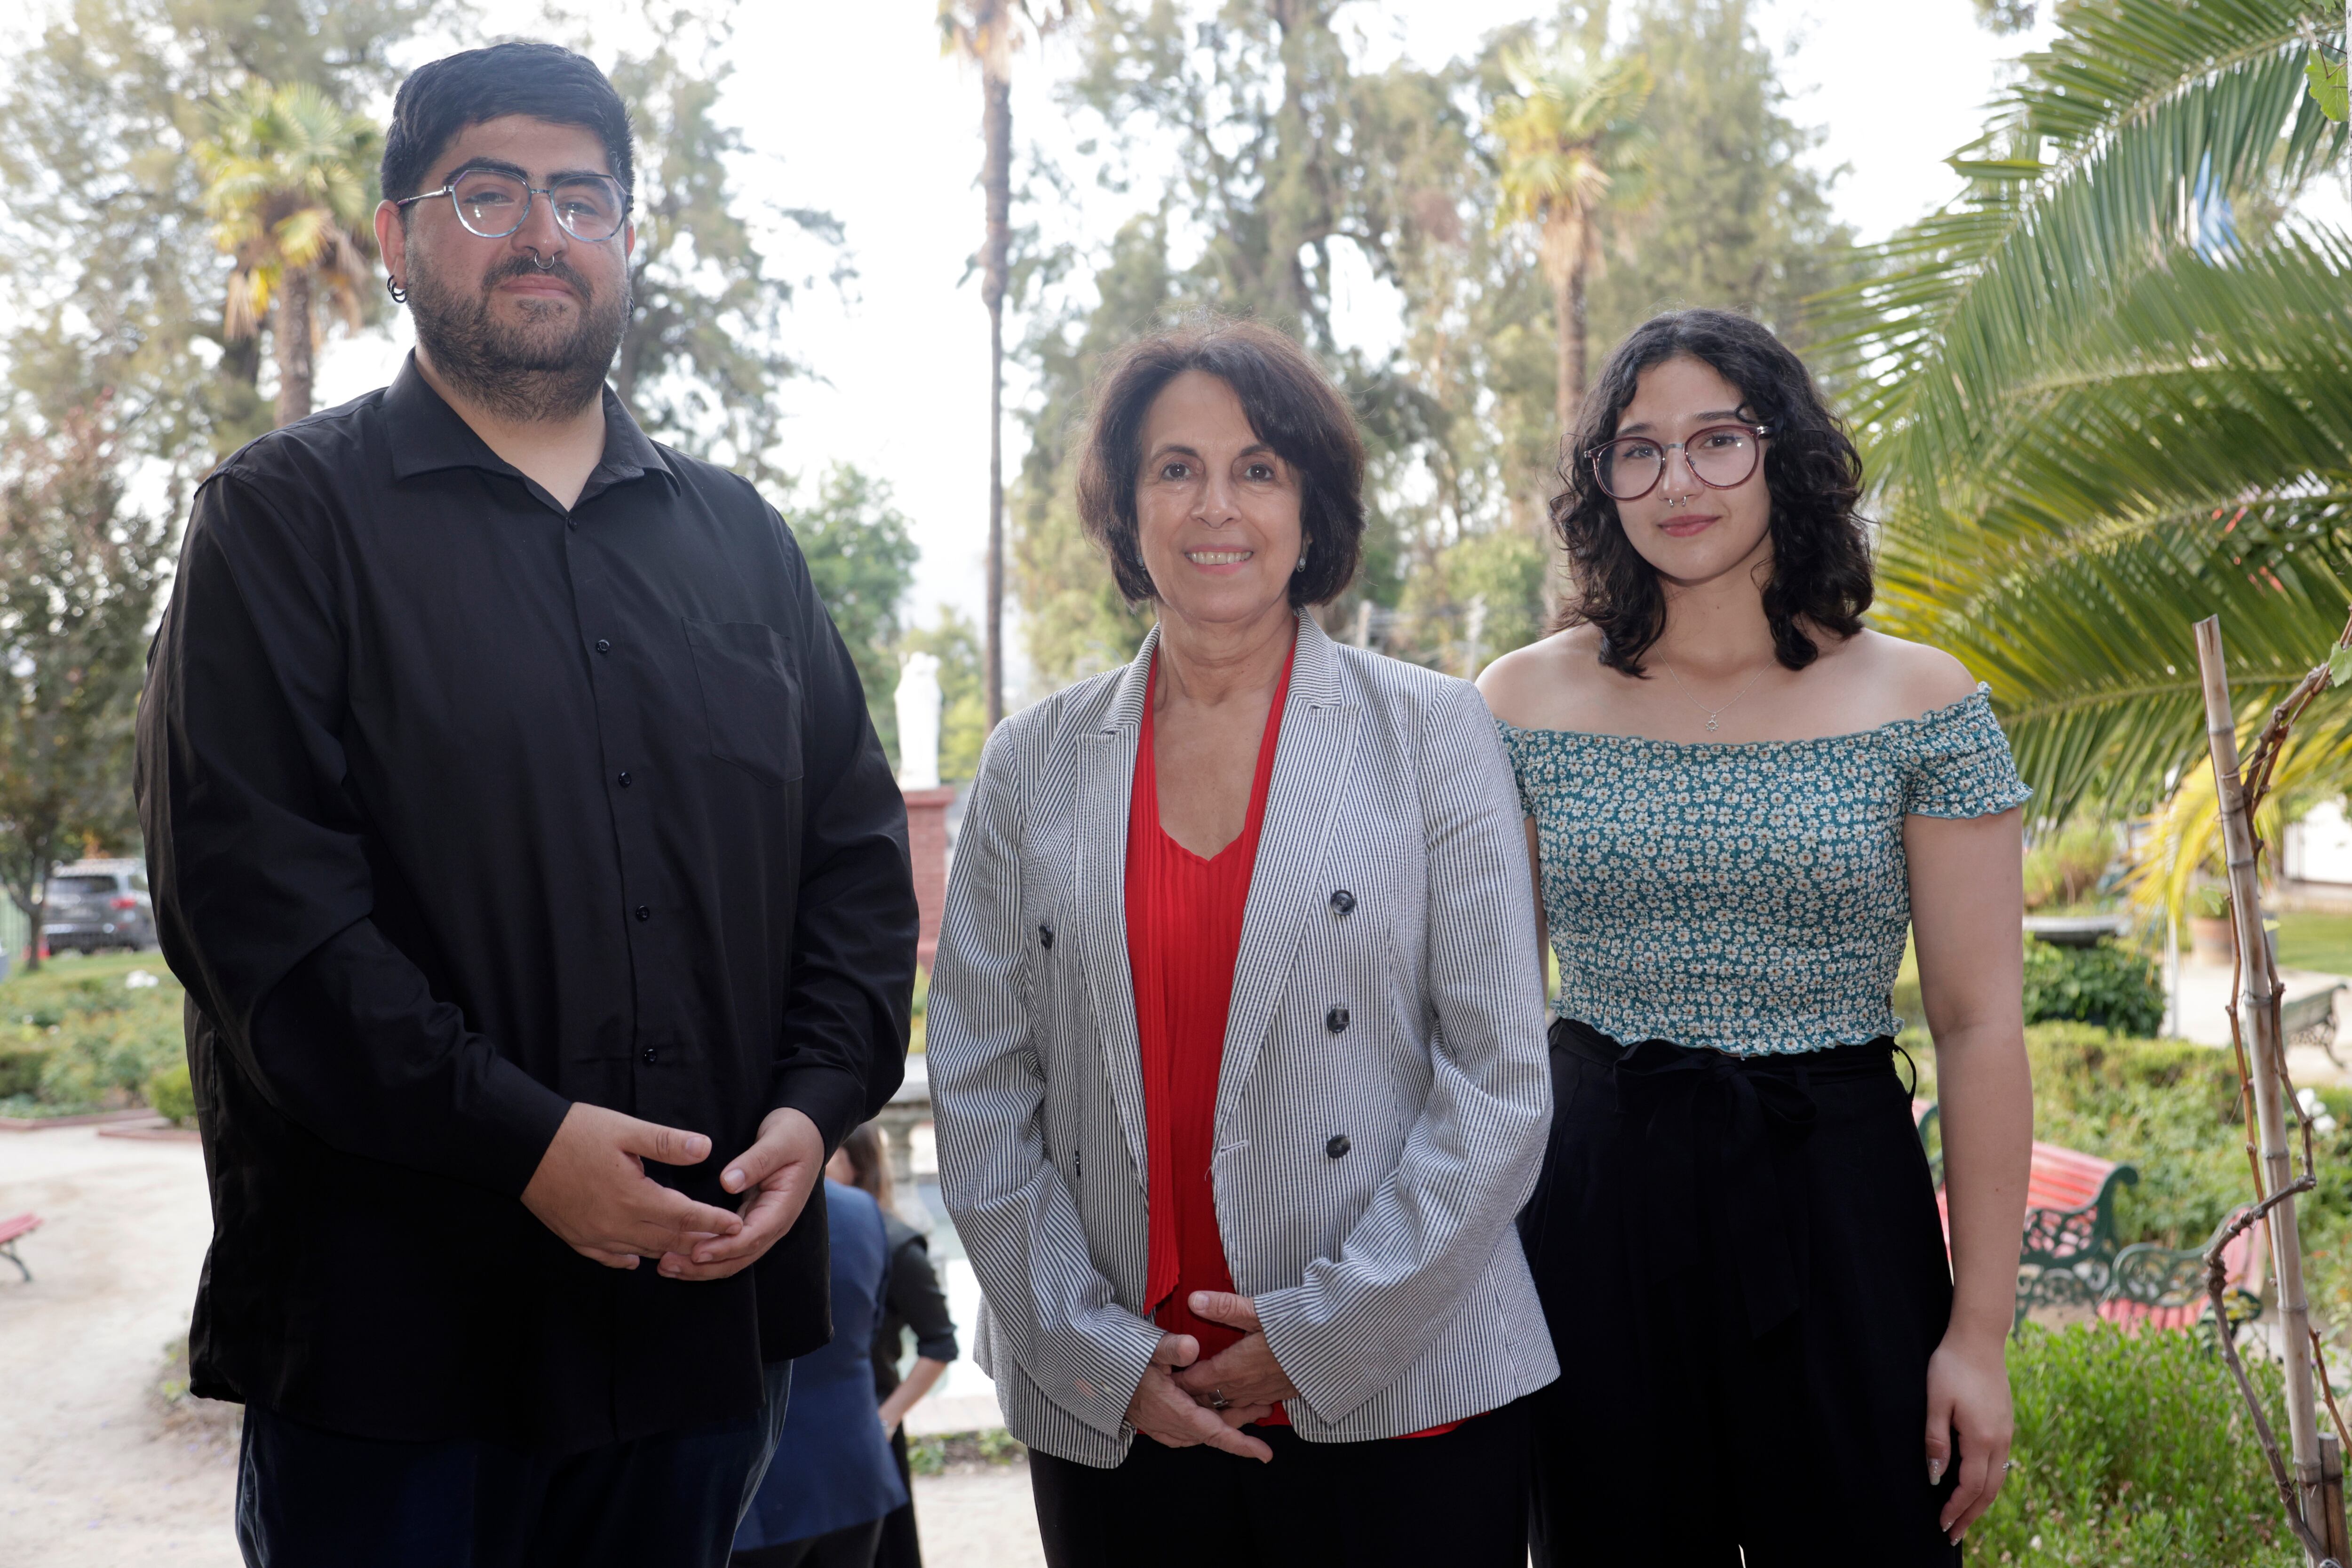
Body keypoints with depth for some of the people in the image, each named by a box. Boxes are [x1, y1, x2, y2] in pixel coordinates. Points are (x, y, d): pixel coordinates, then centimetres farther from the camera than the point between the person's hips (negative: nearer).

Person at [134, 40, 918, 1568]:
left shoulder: (737, 537, 13)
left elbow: (860, 850, 11)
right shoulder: (289, 520, 0)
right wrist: (521, 1138, -19)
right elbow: (256, 889, -11)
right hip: (391, 1317, -4)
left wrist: (816, 1104, -5)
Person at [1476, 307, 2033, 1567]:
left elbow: (1980, 1026, -3)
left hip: (1836, 1193, -1)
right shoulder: (1525, 702, 1)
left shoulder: (1920, 704, -2)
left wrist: (1980, 1333, -5)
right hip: (1592, 1201, 1)